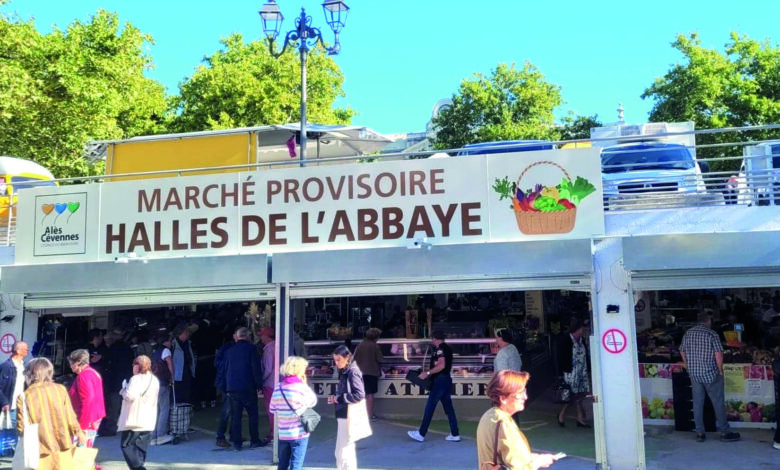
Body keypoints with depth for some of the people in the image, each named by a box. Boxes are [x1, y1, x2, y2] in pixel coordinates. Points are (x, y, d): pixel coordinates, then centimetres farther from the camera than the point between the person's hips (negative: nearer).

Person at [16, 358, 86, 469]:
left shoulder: (24, 397, -10)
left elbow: (21, 429, -9)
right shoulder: (60, 389, -4)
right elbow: (70, 417, 0)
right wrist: (79, 433, 14)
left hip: (41, 453, -2)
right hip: (62, 448, 2)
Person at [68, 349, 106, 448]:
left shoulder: (84, 376, -15)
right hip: (95, 419, 10)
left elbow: (87, 401, -23)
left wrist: (82, 426, -22)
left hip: (86, 421, -10)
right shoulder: (93, 372, 15)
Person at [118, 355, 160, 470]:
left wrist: (124, 388, -4)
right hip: (148, 421, 8)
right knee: (141, 448, 13)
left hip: (134, 420, -8)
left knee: (127, 445, -1)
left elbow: (130, 396, -24)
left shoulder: (136, 379, -13)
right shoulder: (154, 380, 13)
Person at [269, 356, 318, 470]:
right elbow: (312, 402, 4)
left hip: (283, 433, 5)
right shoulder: (302, 388, -14)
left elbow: (273, 409, 9)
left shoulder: (278, 388, 1)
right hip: (299, 433, -5)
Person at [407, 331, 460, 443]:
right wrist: (430, 374, 20)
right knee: (448, 408, 10)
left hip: (440, 380, -9)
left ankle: (421, 434, 3)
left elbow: (441, 365, -23)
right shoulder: (447, 348, 16)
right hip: (446, 380, 9)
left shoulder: (440, 349, -12)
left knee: (429, 407, -3)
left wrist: (428, 373, -19)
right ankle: (455, 434, 9)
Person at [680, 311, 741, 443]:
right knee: (718, 403, 6)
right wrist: (720, 370, -3)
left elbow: (682, 352, 11)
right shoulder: (712, 334, -9)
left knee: (697, 403, 9)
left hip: (694, 374, 4)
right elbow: (718, 354, -15)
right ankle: (725, 432, 12)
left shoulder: (688, 333, 6)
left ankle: (700, 433, 12)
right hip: (710, 374, -4)